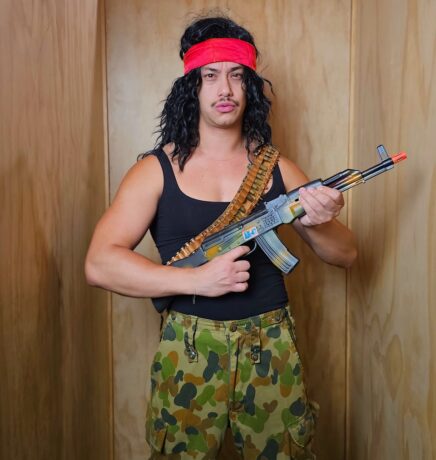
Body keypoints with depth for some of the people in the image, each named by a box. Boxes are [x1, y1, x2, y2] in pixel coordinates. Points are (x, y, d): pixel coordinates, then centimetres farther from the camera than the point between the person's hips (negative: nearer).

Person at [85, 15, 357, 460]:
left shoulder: (278, 169, 3)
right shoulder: (157, 170, -4)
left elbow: (345, 254, 6)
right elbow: (99, 264, -14)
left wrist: (317, 223, -16)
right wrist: (197, 279, -22)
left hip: (273, 352, 2)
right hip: (188, 355, -2)